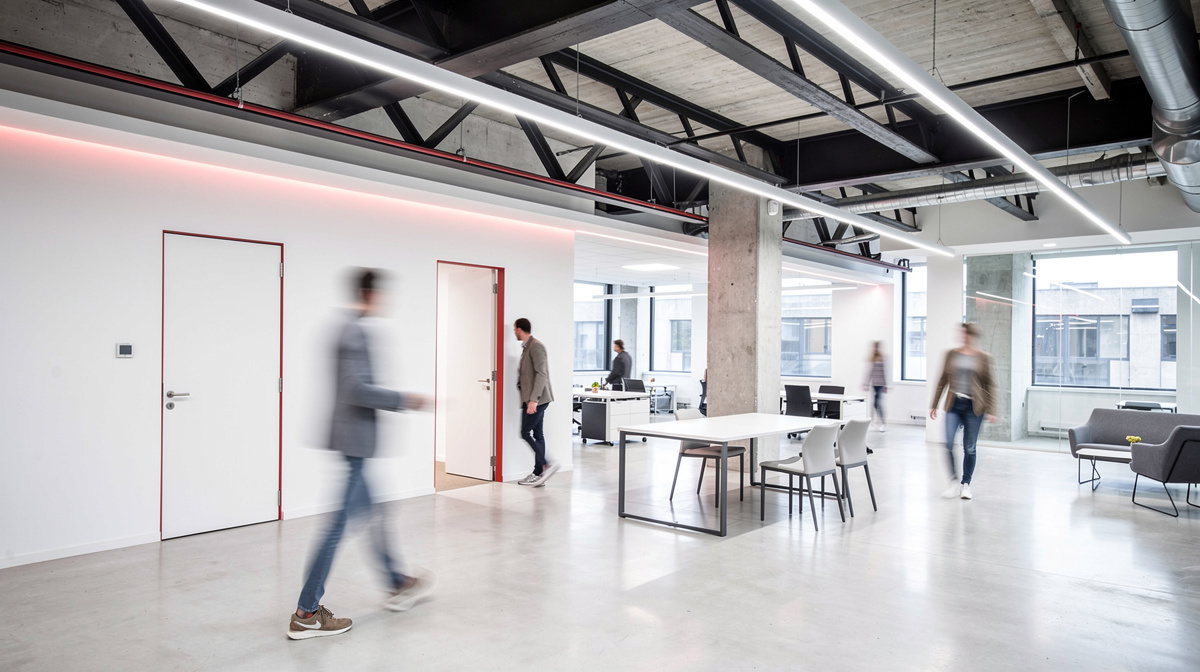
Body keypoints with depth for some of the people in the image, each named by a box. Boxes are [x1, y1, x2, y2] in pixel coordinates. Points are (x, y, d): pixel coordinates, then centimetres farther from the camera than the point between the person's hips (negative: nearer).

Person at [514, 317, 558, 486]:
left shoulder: (536, 346, -13)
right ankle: (538, 474, 12)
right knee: (537, 435, 9)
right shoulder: (527, 347, 18)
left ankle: (547, 464, -8)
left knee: (526, 433, -10)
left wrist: (533, 400, -25)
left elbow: (541, 374, -21)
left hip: (537, 399, -10)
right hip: (531, 399, 10)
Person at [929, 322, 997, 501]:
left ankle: (966, 484, 19)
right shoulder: (952, 354, 8)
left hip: (973, 406, -1)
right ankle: (954, 481, 7)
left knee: (969, 448, 4)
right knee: (949, 444, -10)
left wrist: (989, 410, -4)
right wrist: (934, 405, 9)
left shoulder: (983, 358, 3)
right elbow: (942, 380, 12)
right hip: (953, 405, 1)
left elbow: (989, 385, 4)